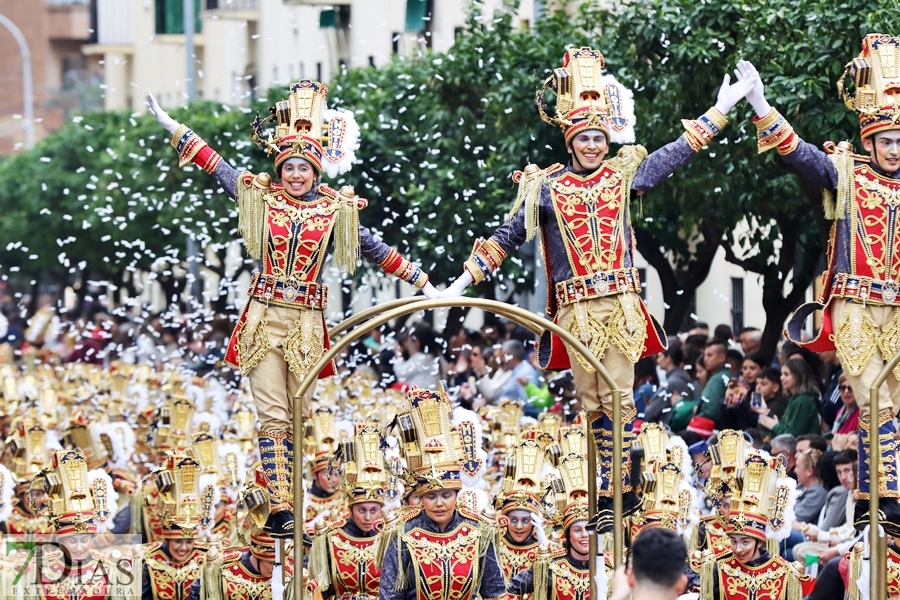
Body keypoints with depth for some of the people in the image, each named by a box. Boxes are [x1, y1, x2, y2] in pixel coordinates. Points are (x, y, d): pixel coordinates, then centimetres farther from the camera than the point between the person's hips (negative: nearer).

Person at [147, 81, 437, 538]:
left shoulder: (335, 210, 5)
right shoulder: (260, 198, 5)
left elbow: (374, 249, 12)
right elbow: (216, 165, 9)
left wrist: (424, 285, 13)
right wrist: (170, 126, 10)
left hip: (307, 323, 1)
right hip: (264, 318, -1)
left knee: (297, 416, 3)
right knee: (273, 416, -8)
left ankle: (284, 507, 8)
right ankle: (280, 509, -14)